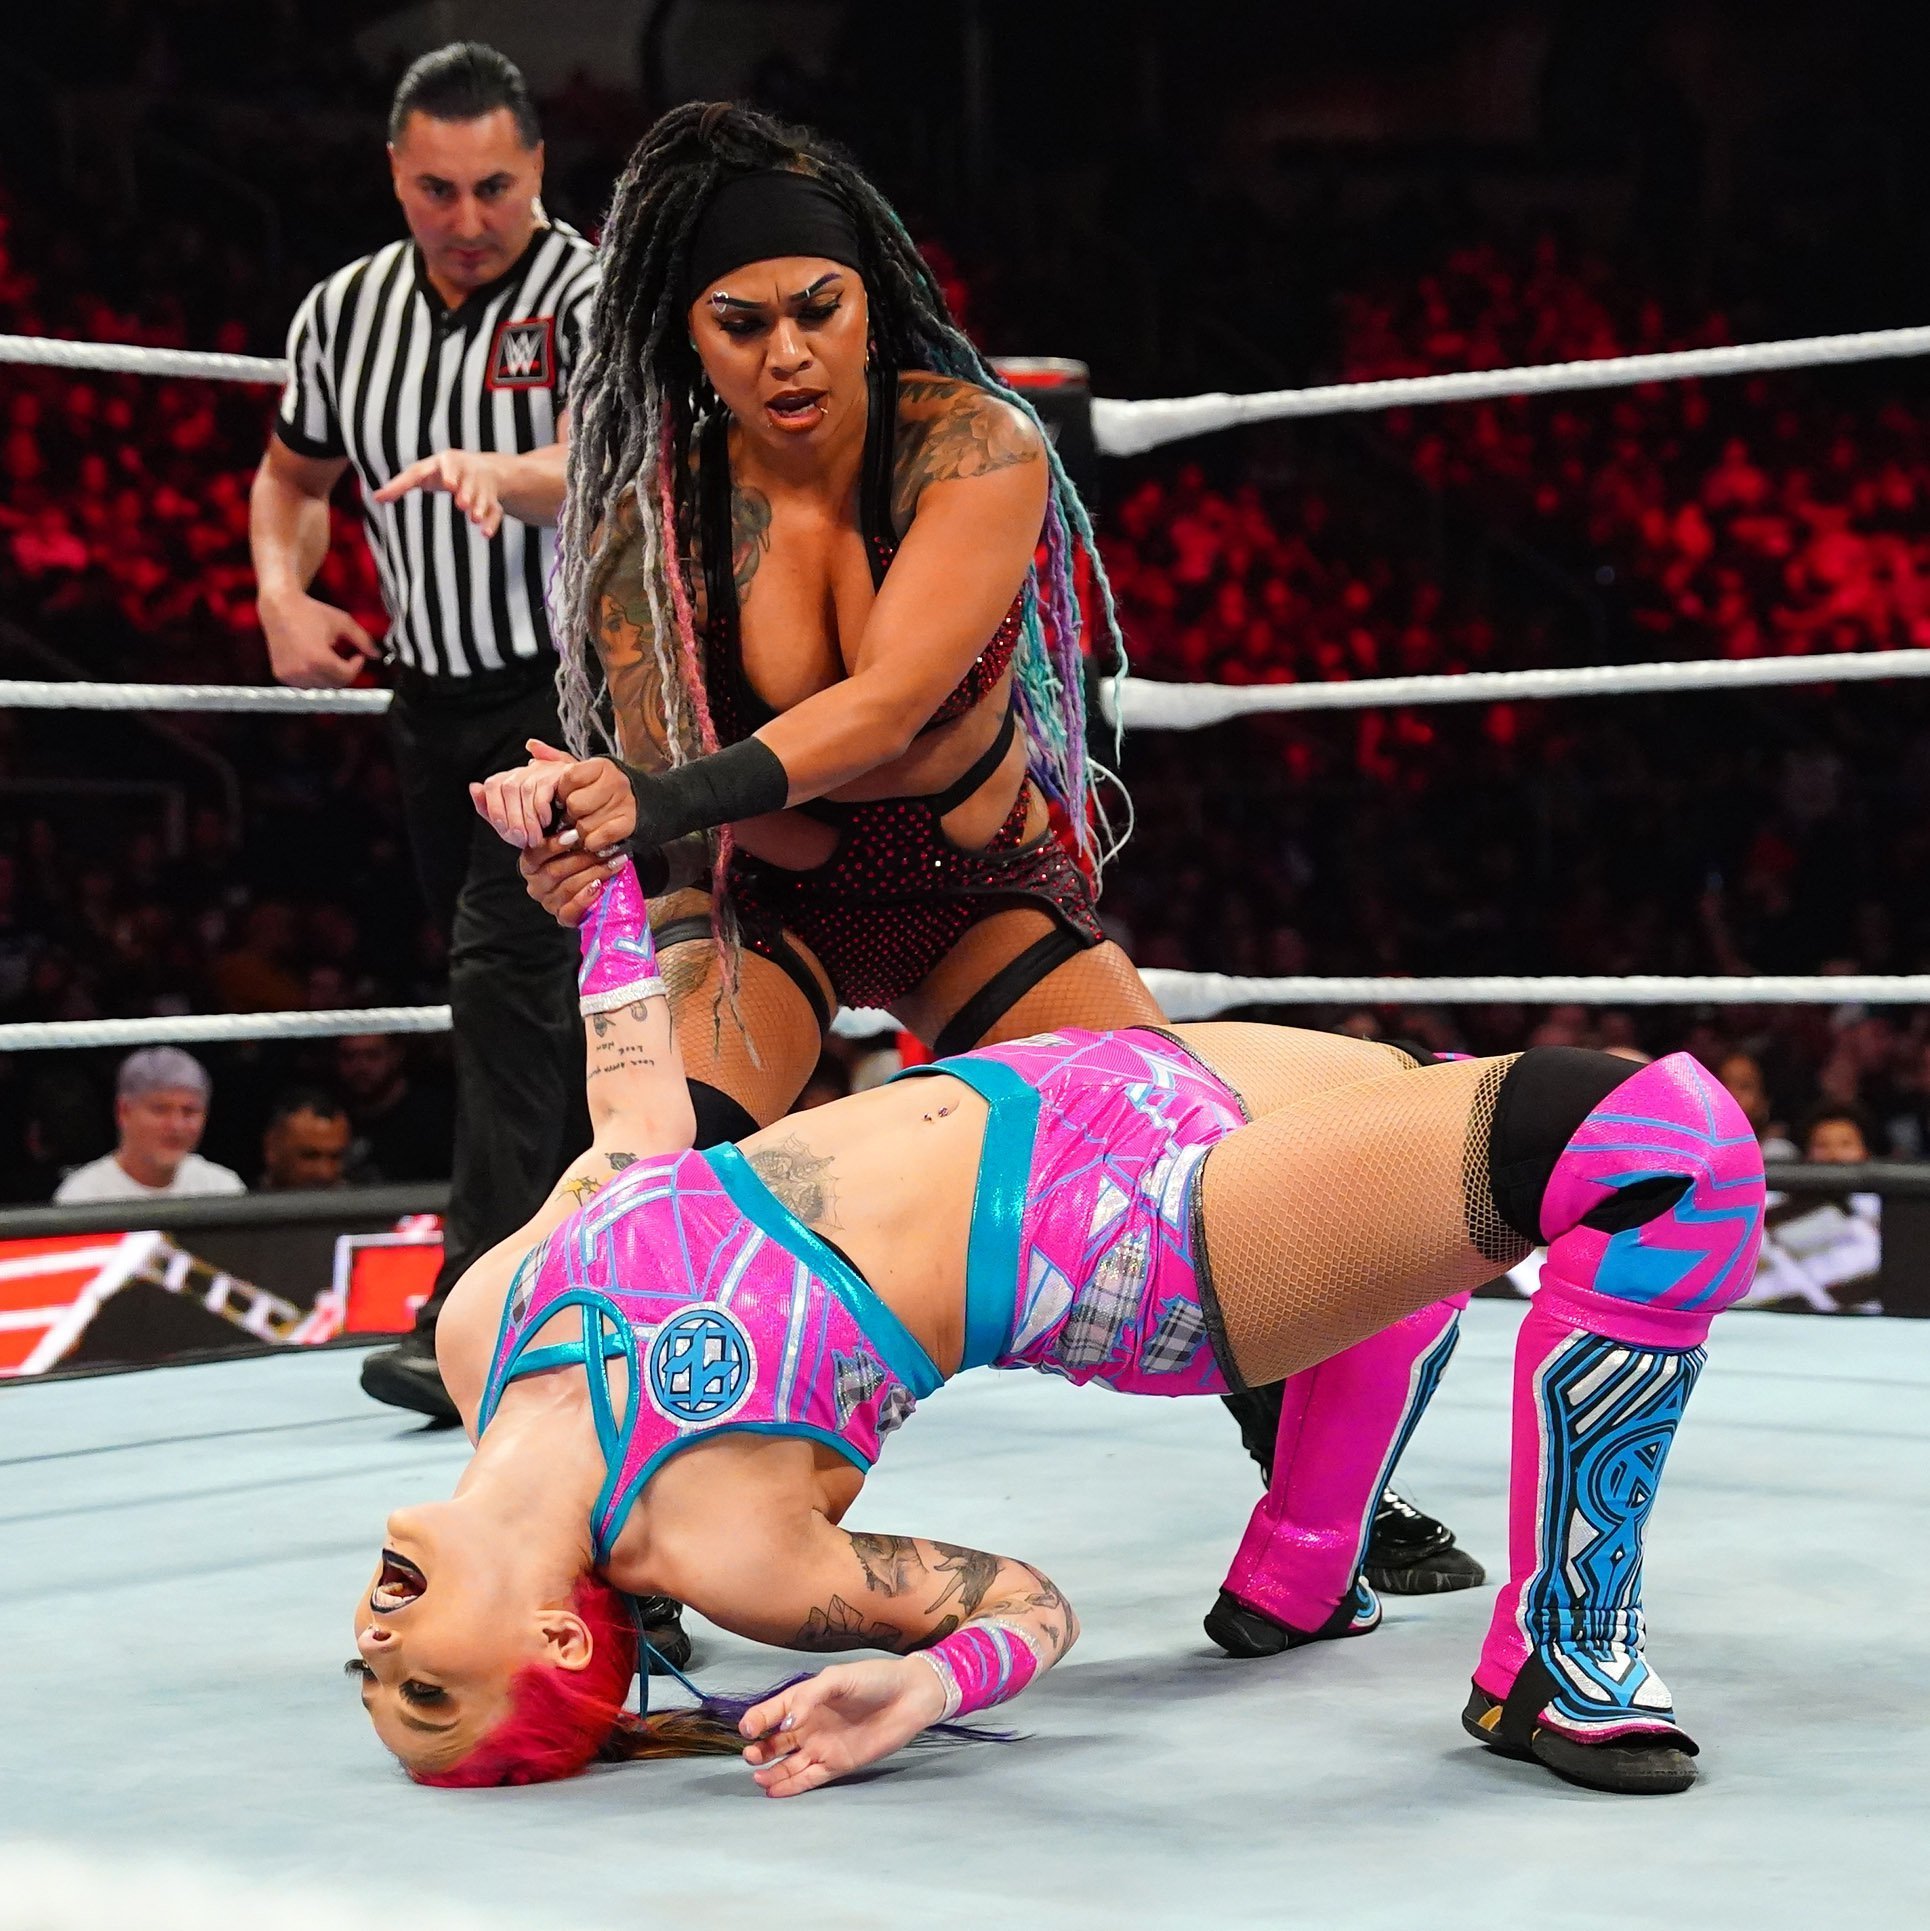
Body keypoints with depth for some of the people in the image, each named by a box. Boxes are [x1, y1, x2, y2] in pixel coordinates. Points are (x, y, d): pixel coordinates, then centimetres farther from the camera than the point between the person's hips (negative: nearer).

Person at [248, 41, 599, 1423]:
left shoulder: (594, 298, -12)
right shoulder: (345, 313, 6)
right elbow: (291, 476, 21)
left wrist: (493, 472, -50)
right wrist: (286, 598, 3)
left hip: (572, 691, -6)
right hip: (435, 698, 6)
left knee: (509, 974, -18)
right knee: (540, 1007, 14)